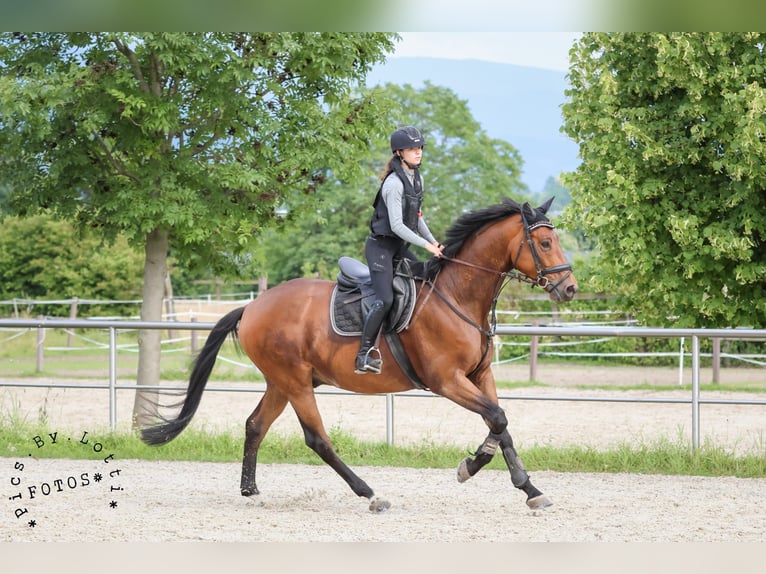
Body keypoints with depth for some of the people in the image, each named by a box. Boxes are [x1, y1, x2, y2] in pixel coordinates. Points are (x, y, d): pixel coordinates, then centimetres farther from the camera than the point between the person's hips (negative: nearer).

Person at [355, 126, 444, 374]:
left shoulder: (417, 179, 9)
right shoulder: (394, 183, -19)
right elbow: (396, 225, -23)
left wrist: (435, 242, 11)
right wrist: (426, 245, -23)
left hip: (400, 249, 9)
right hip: (381, 245, -9)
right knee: (385, 299, -21)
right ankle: (365, 354, -17)